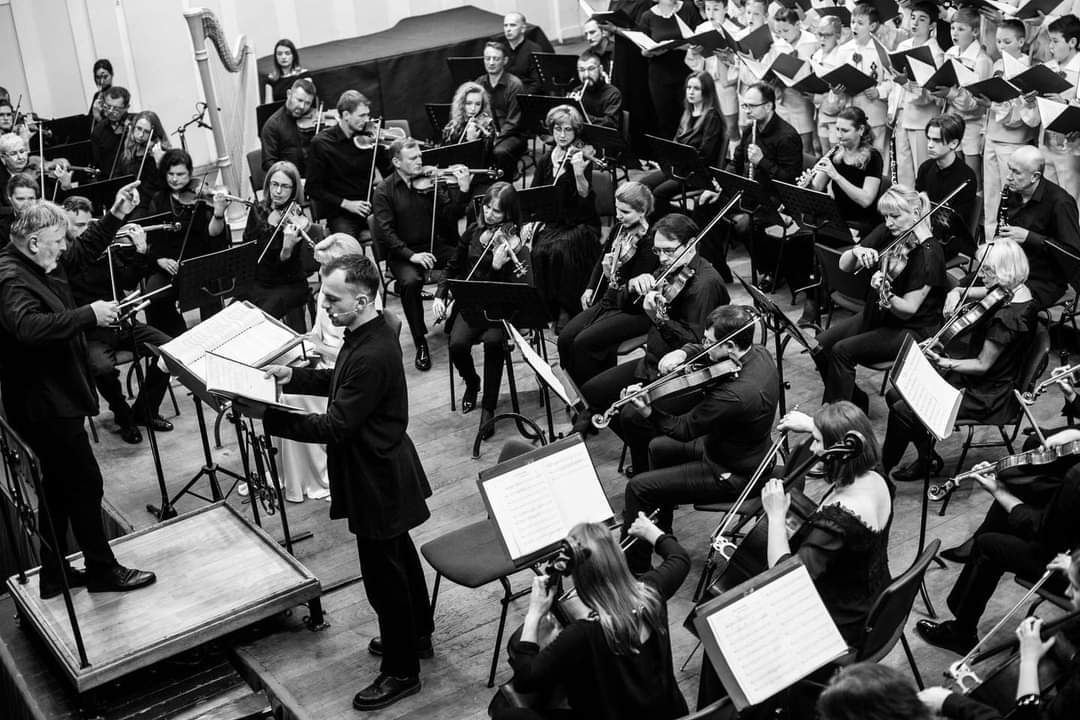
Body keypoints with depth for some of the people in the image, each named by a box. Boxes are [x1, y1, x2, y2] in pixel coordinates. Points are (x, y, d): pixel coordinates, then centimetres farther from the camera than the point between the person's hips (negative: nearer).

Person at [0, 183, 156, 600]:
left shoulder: (41, 265, 7)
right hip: (43, 404, -11)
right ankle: (103, 570, 13)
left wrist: (116, 216, 13)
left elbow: (84, 252, 23)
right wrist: (90, 314, -36)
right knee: (85, 483, 0)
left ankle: (54, 575, 27)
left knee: (59, 486, 17)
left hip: (53, 397, 11)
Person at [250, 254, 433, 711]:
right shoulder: (366, 336, 0)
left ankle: (401, 673, 17)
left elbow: (335, 426, -29)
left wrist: (268, 417, -30)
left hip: (377, 481, -10)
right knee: (398, 555, 25)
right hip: (384, 471, 10)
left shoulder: (372, 355, -31)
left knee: (384, 574, 3)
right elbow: (341, 383, 16)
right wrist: (294, 377, 3)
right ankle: (416, 635, 45)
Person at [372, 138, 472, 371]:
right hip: (402, 253, -3)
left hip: (436, 246, 3)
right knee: (410, 281, -35)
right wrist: (411, 255, -22)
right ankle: (420, 343, -18)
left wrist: (463, 190, -17)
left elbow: (452, 216, 0)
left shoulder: (430, 182, 5)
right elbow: (385, 232, -10)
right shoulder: (384, 191, -2)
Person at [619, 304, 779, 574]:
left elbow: (683, 430, -25)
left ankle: (635, 568, 6)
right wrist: (681, 353, -12)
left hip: (731, 474, -10)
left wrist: (647, 412, -29)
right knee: (657, 447, 27)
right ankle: (661, 532, 43)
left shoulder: (736, 394, -37)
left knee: (638, 488, -10)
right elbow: (701, 350, 7)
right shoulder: (759, 354, -9)